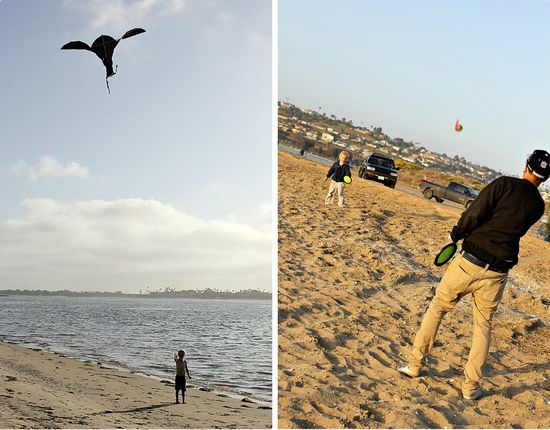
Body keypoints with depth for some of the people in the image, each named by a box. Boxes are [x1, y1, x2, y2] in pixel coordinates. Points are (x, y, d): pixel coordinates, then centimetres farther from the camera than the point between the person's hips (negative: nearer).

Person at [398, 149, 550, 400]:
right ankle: (471, 387, 15)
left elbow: (474, 214, -15)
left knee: (436, 309, 13)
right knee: (483, 326, 17)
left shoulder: (504, 184, -6)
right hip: (496, 274, 3)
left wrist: (456, 235, 0)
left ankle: (414, 365, 17)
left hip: (469, 262, -3)